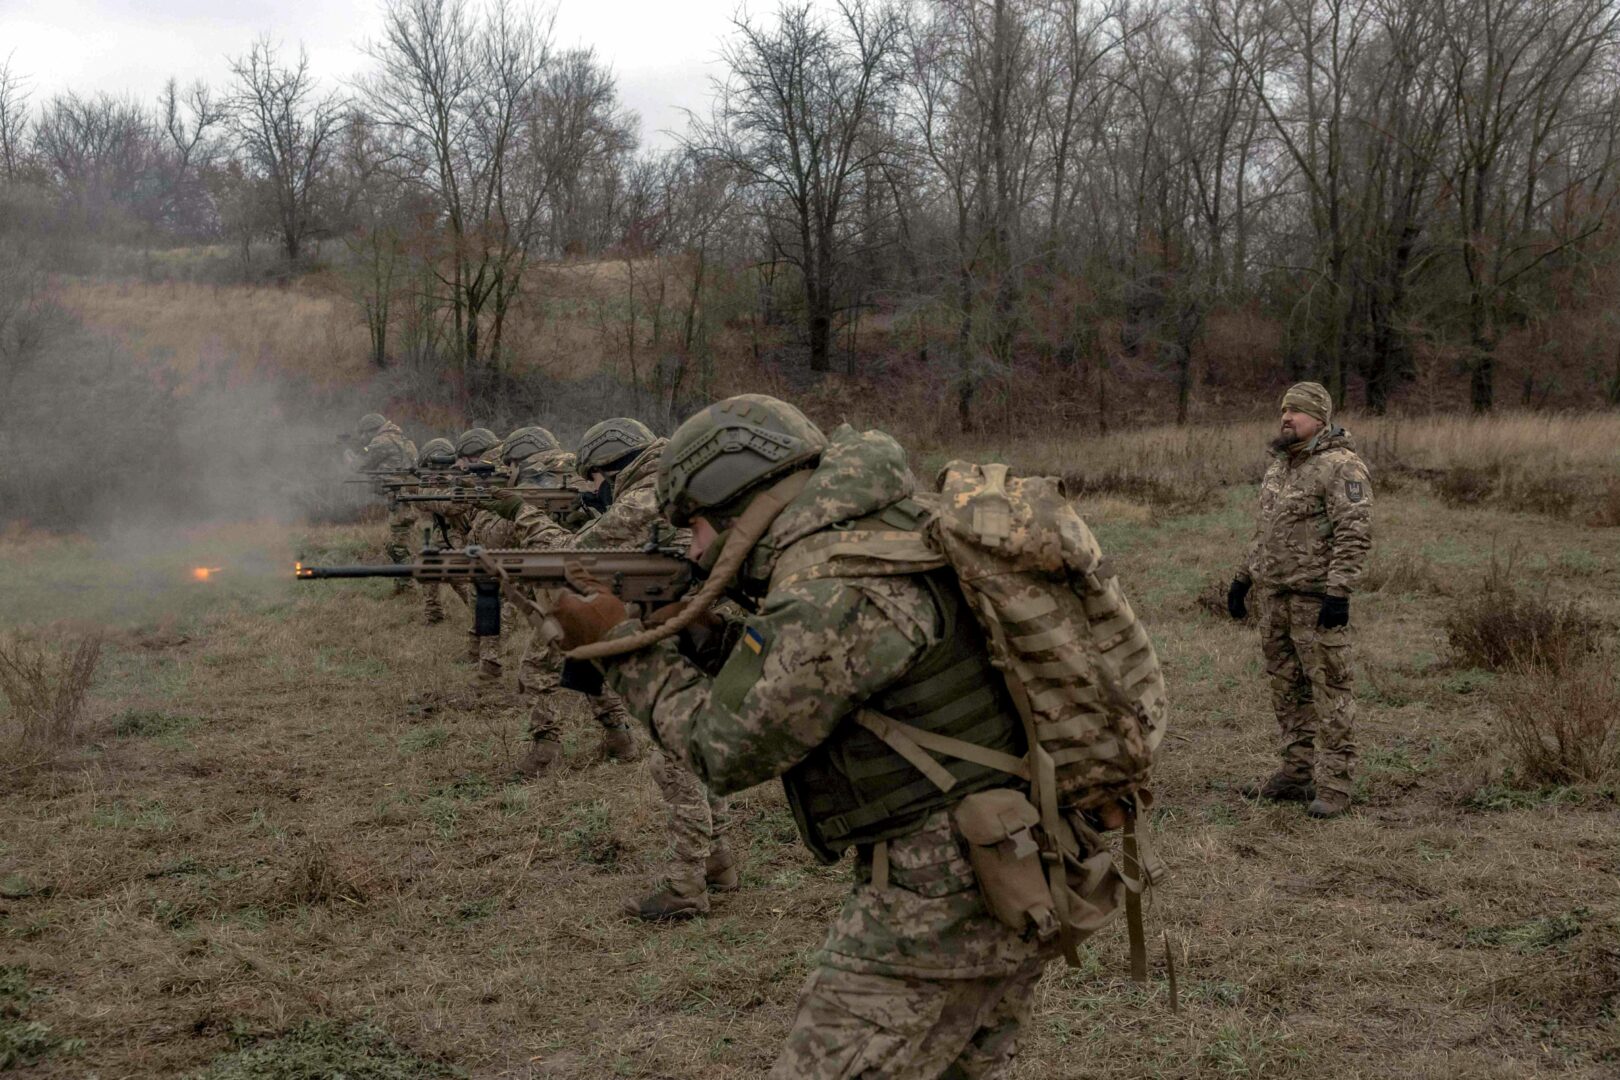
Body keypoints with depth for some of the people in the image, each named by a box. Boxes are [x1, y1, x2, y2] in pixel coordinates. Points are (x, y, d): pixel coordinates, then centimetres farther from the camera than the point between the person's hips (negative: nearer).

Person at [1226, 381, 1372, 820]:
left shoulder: (1340, 467, -13)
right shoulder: (1281, 465, 16)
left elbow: (1355, 534, -20)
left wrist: (1338, 592, -25)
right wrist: (1243, 577, 22)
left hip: (1316, 600, -9)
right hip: (1275, 596, 9)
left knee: (1328, 690, -4)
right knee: (1287, 689, 13)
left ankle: (1334, 785, 0)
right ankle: (1296, 774, 21)